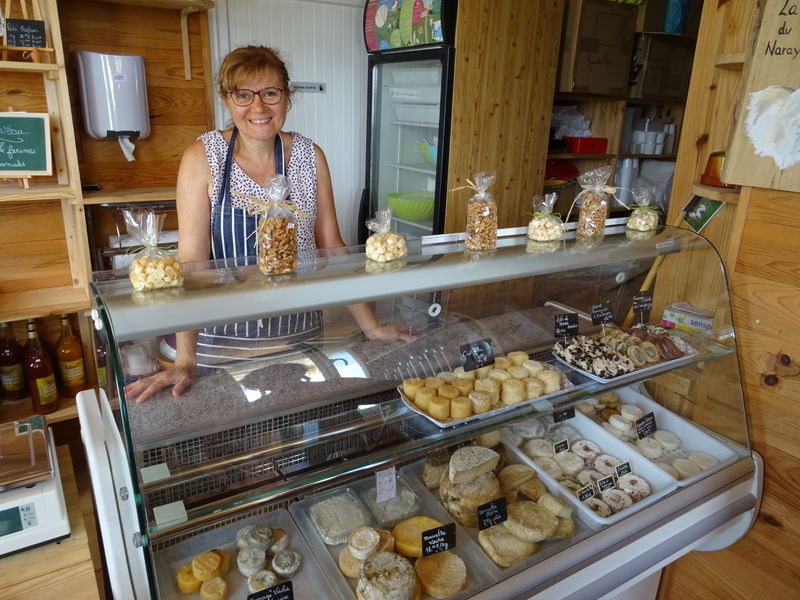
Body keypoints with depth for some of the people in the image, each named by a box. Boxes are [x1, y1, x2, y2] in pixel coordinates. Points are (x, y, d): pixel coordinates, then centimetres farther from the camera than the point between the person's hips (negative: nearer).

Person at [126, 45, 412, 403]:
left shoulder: (310, 156, -3)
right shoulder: (203, 158, -11)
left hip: (298, 332, 3)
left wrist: (370, 325, -6)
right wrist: (185, 360, -23)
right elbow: (191, 261, -16)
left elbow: (331, 247, -1)